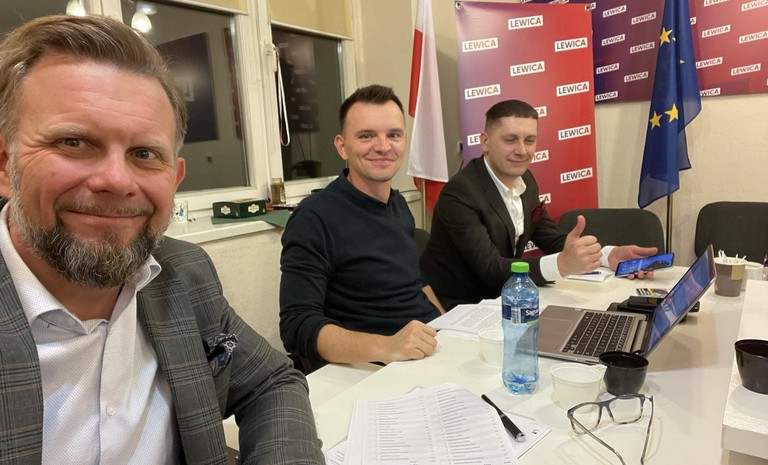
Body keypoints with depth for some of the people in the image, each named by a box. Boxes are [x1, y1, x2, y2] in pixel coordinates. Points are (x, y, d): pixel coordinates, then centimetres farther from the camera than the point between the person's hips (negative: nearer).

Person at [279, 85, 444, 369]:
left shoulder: (399, 204, 8)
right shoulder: (314, 220, -14)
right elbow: (298, 326, -20)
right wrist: (385, 347, -32)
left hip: (435, 348, 7)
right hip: (372, 372, -7)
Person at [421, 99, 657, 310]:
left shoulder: (525, 180, 3)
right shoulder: (459, 194, -22)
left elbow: (552, 239, 5)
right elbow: (490, 269, -28)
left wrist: (612, 255, -11)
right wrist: (563, 264, -41)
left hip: (497, 300, 7)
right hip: (453, 311, -7)